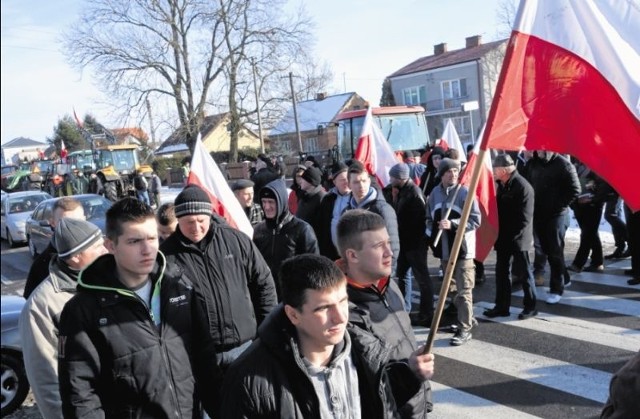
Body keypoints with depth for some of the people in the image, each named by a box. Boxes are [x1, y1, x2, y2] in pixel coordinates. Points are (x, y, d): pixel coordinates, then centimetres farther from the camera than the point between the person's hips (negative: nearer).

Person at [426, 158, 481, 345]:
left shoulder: (465, 192, -10)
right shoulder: (435, 192, 6)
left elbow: (476, 220, -15)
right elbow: (429, 217, 18)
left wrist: (453, 224, -24)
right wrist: (431, 234, 6)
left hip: (462, 249, -6)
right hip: (444, 249, 6)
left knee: (463, 291, -2)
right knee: (451, 288, 18)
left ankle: (465, 329, 7)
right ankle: (466, 318, 36)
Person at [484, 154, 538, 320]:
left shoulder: (522, 186, -18)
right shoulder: (502, 185, 8)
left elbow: (524, 218, -19)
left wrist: (512, 236, -17)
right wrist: (498, 234, 8)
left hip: (518, 239, -8)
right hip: (503, 238, 8)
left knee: (524, 272, 5)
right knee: (501, 272, 12)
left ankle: (530, 307, 19)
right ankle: (502, 306, 22)